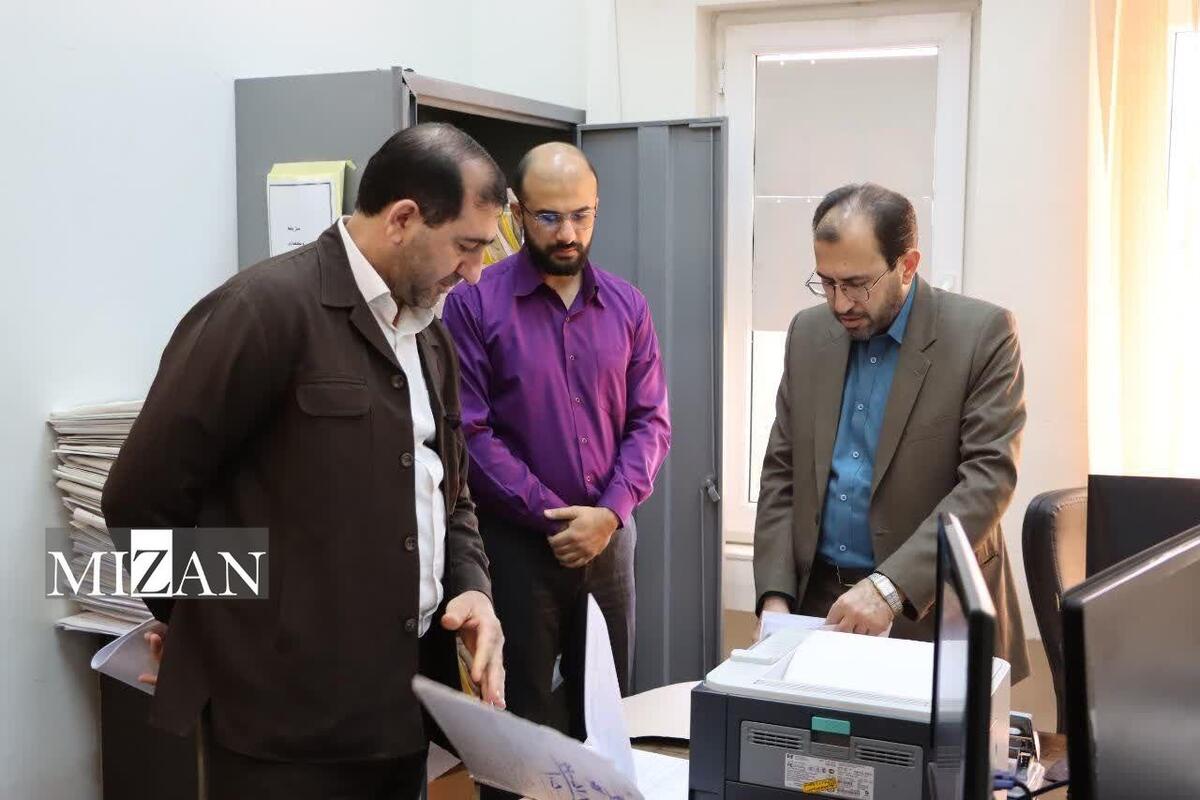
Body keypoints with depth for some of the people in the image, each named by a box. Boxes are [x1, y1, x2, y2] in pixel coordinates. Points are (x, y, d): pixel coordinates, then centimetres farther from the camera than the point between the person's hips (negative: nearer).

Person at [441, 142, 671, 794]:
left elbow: (651, 421, 4)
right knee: (518, 715, 9)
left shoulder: (626, 305, 4)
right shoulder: (475, 303, -9)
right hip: (516, 541, -4)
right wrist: (554, 517, -14)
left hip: (609, 537, 4)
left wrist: (609, 513, -10)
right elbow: (471, 431, -12)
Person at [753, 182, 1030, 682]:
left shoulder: (982, 333, -9)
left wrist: (891, 585, -25)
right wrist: (776, 595, -4)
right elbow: (781, 471, 7)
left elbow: (989, 476, -16)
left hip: (935, 611, -4)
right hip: (817, 599, 4)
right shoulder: (809, 334, 5)